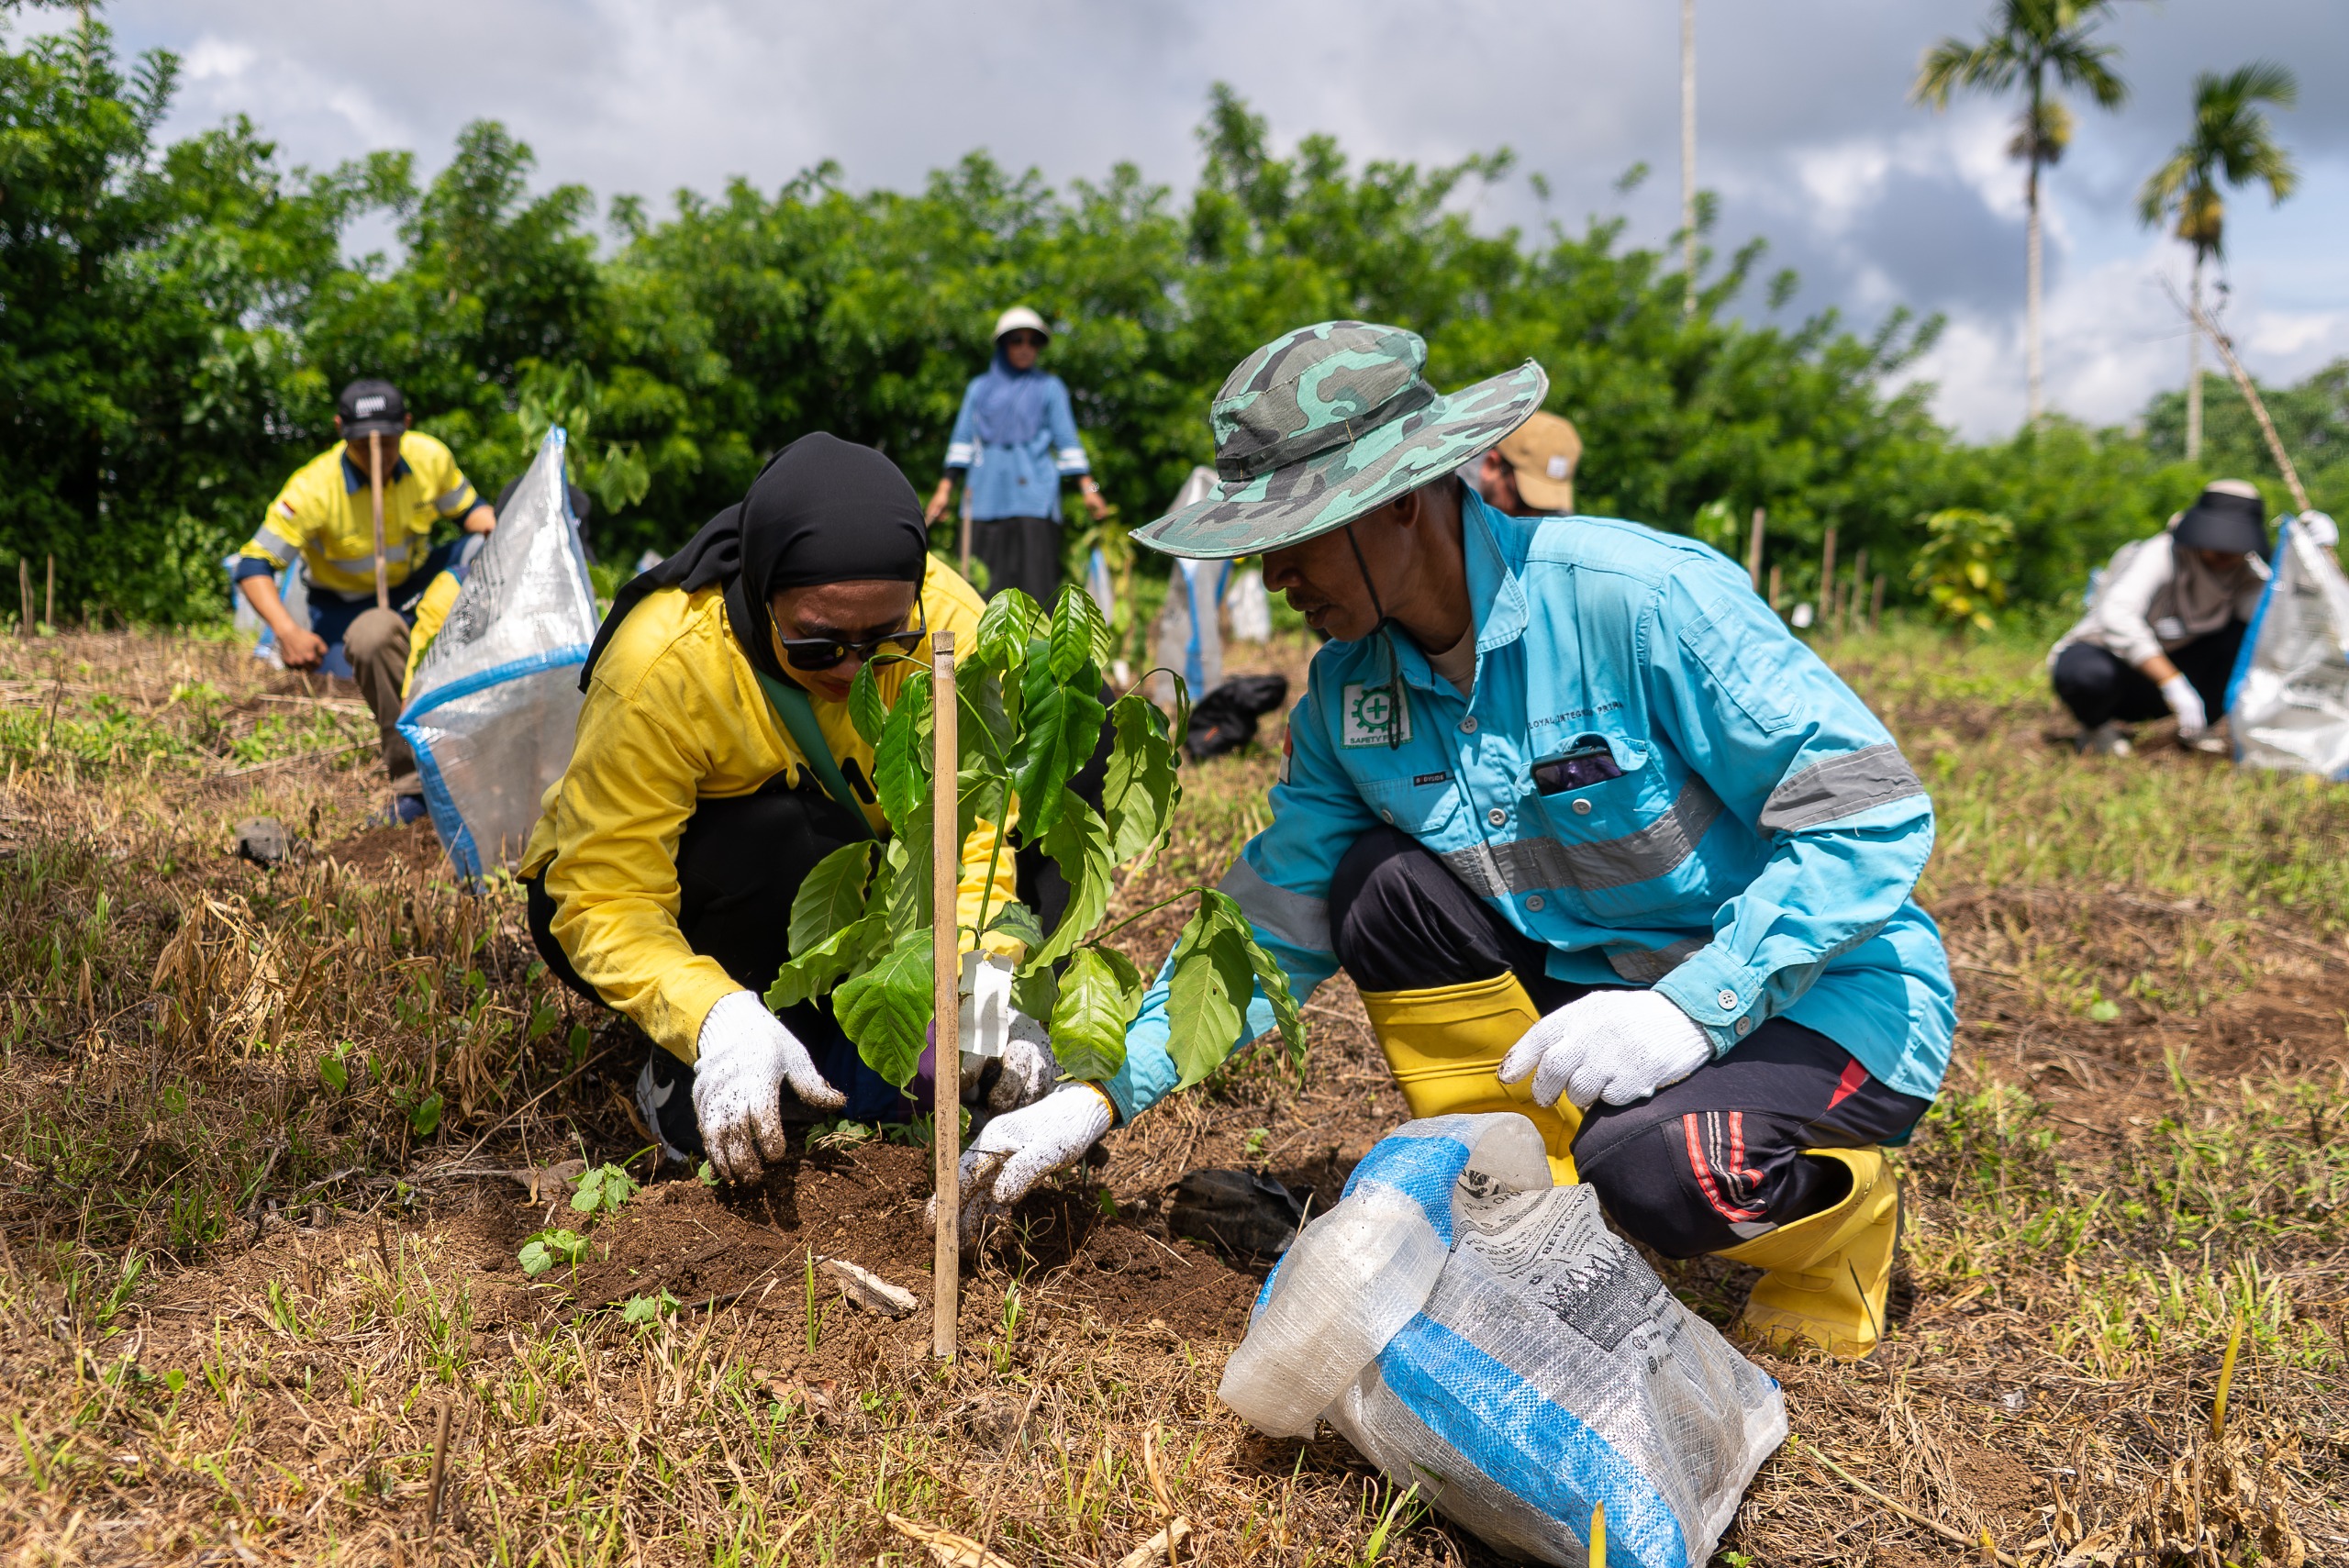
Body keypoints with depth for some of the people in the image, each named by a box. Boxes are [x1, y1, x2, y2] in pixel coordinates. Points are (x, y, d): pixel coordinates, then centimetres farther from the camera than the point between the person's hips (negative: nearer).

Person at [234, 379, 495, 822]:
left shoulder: (430, 458, -11)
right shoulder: (314, 488, -23)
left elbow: (469, 510, 6)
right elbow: (254, 566, -21)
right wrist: (287, 630, -38)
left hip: (418, 582, 5)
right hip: (349, 606, -5)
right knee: (374, 636, -41)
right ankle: (414, 780, -28)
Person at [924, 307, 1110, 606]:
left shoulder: (1049, 387, 12)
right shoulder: (979, 388, 18)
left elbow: (1067, 441, 7)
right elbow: (962, 440, 16)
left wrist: (1088, 488, -3)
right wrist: (945, 488, 8)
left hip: (1034, 494, -2)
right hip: (987, 495, 2)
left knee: (1036, 580, -10)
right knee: (990, 582, -3)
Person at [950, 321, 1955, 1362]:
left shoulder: (1639, 597, -24)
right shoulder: (1349, 690, -3)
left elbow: (1872, 815, -23)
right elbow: (1269, 932, 3)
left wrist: (1694, 1007, -33)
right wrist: (1094, 1100, -5)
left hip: (1827, 995, -6)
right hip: (1597, 992, 6)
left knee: (1658, 1167, -35)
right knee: (1379, 881, -15)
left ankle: (1839, 1212, 2)